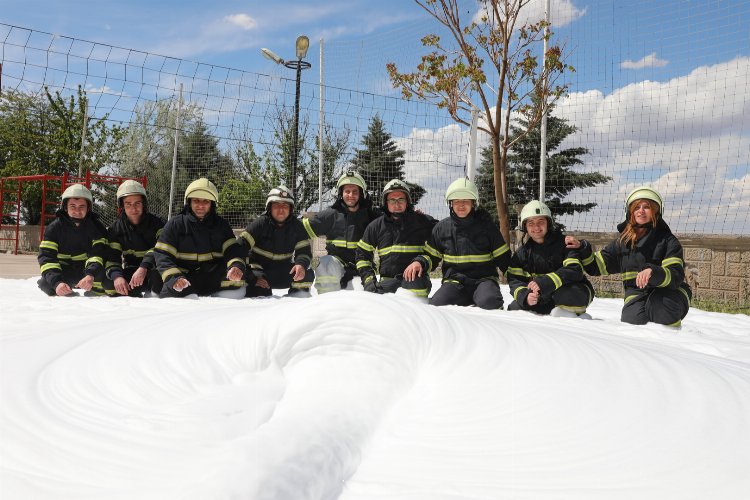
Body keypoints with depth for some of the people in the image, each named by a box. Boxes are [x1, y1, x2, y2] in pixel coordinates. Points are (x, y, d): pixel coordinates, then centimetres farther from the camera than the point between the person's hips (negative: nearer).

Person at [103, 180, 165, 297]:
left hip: (153, 269, -3)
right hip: (131, 272, 3)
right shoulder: (116, 228, 1)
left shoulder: (156, 223, -9)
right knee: (108, 282, -25)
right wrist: (116, 276, -29)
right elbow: (112, 257, -6)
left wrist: (144, 268, -40)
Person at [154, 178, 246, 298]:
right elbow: (162, 255, -5)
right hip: (185, 277, -1)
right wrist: (174, 278, -23)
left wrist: (236, 265, -26)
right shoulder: (175, 224, 1)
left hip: (214, 277, 1)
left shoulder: (221, 225, 8)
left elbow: (232, 249, -1)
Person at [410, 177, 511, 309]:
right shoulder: (441, 227, 8)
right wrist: (419, 263, -6)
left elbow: (503, 256, 10)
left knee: (489, 302, -34)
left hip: (484, 279, -2)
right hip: (454, 281, 2)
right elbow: (431, 256, 16)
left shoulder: (486, 224, 5)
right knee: (436, 304, -25)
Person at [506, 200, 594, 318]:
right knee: (514, 308, -11)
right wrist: (525, 296, -29)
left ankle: (577, 313, -6)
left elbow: (574, 271, -25)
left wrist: (544, 282, -38)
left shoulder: (564, 243, -13)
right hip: (545, 300, 6)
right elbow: (514, 281, -5)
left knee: (563, 294, -39)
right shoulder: (521, 254, 1)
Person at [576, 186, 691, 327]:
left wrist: (653, 272, -35)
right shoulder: (622, 242, 11)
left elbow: (676, 275, -14)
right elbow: (596, 266, 16)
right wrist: (582, 248, -2)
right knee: (632, 321, -28)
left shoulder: (668, 240, 0)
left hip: (669, 291, -2)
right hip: (636, 294, 2)